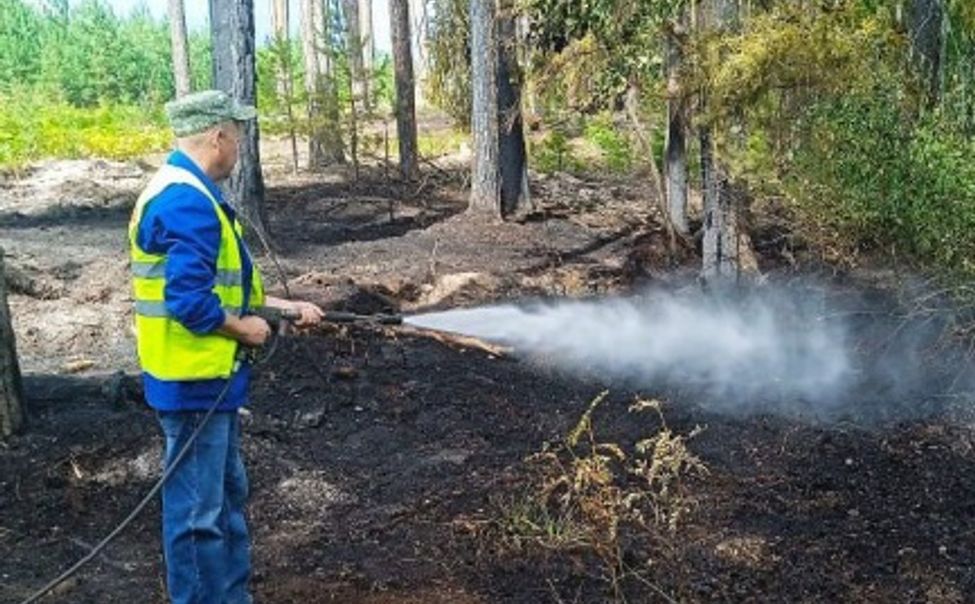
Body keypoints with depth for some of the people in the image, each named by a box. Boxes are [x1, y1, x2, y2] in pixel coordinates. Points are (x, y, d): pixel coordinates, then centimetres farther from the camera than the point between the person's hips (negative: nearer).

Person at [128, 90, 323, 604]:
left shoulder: (188, 194, 12)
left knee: (227, 495, 21)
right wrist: (244, 329, -13)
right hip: (193, 382, -11)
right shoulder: (187, 203, -22)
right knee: (197, 511, 2)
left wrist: (286, 306, 17)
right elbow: (190, 303, -29)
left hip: (208, 378, 11)